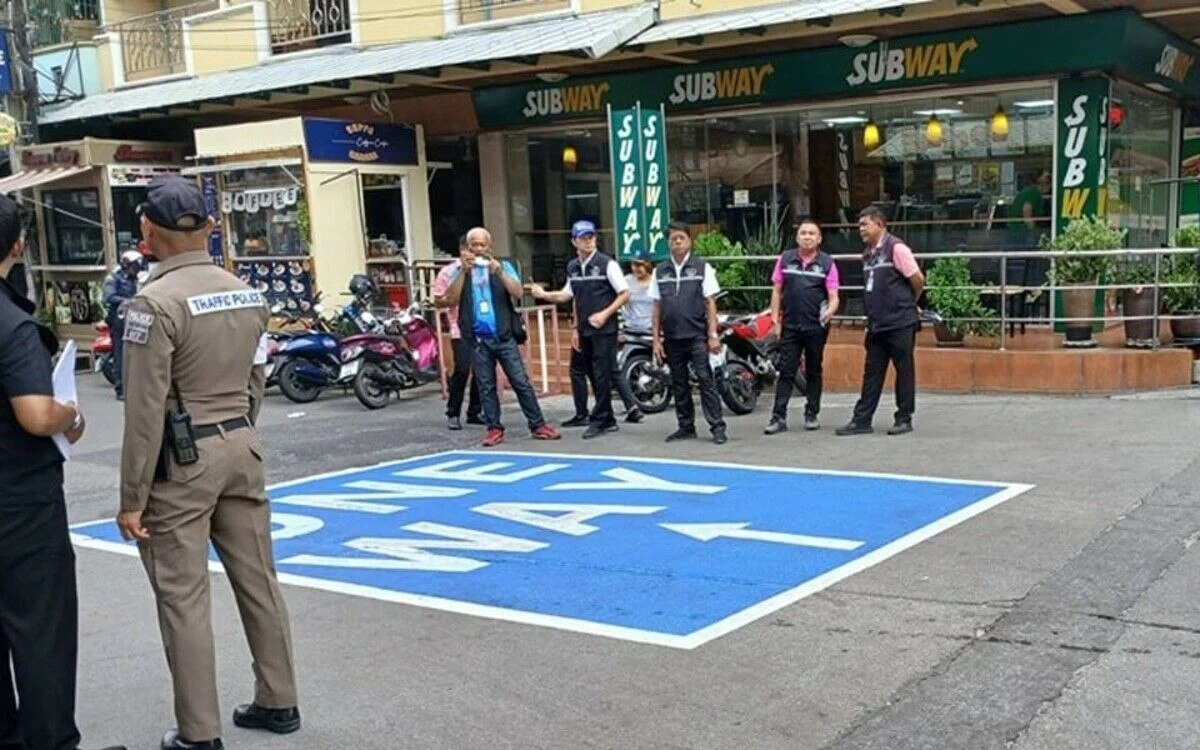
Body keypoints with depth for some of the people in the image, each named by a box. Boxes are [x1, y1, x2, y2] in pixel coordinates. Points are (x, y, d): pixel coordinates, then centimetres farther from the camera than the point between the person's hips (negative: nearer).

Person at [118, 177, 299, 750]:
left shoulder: (154, 303, -15)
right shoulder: (247, 295, 5)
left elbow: (145, 412, -16)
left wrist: (132, 499, -11)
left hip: (182, 460, -7)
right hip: (242, 447, 7)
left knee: (183, 598, 2)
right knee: (258, 580, 14)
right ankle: (278, 702, 25)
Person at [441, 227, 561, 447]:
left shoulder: (503, 266, 5)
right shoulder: (461, 270, 7)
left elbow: (517, 293, -7)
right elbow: (451, 299, -6)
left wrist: (499, 273, -20)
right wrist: (463, 272, -15)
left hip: (504, 336, -1)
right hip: (478, 339, 1)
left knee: (521, 382, 0)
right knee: (486, 386, 6)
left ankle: (538, 425, 5)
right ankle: (494, 428, 13)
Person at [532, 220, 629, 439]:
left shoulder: (607, 264, -9)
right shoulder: (572, 267, 10)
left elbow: (624, 294, -9)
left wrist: (605, 314, -15)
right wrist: (544, 295, 11)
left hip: (604, 330, -6)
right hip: (585, 331, 6)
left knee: (602, 375, -7)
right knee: (594, 376, 10)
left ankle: (598, 421, 0)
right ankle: (608, 421, 18)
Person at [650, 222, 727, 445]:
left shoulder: (702, 267, 1)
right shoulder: (660, 272, 9)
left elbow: (710, 303, 0)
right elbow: (657, 308, 10)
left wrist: (713, 335, -7)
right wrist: (656, 340, 6)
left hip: (697, 335, -3)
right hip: (672, 338, 3)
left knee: (706, 380, -8)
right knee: (679, 384, 9)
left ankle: (717, 427, -6)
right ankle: (686, 427, 18)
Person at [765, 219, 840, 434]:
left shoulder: (827, 263, -1)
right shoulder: (785, 259, 4)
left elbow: (833, 296, -3)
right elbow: (777, 291, 8)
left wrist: (830, 310, -25)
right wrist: (775, 320, 2)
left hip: (817, 327, -1)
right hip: (790, 326, 1)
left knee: (813, 372, 10)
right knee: (786, 371, -1)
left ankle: (812, 414, 19)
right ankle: (779, 417, -1)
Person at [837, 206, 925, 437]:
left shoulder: (896, 248, -11)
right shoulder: (868, 254, 14)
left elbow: (917, 279, -9)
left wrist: (908, 303, 5)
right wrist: (873, 312, 14)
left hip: (899, 323, -8)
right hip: (876, 323, 8)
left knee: (904, 371, 3)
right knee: (872, 372, 7)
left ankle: (904, 419, 10)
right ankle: (862, 420, 9)